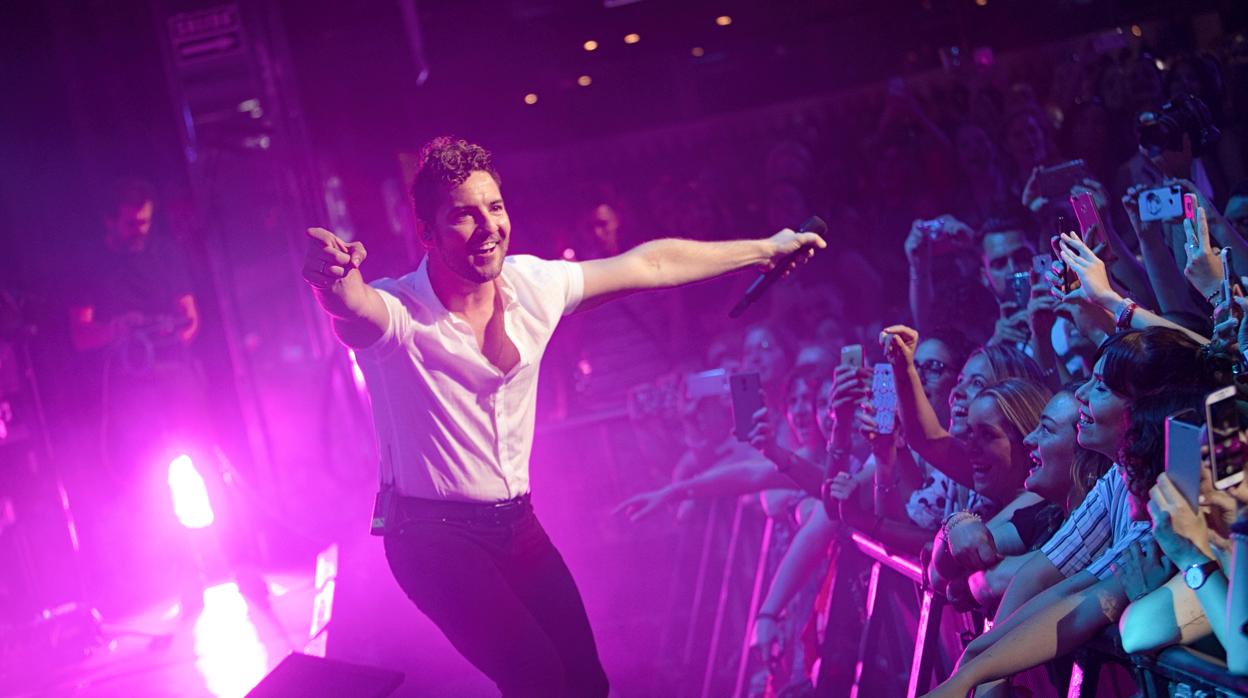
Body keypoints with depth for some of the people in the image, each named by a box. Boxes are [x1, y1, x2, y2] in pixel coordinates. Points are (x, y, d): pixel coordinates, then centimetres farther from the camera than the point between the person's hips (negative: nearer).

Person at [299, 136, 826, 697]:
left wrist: (764, 249, 17)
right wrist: (335, 281, -71)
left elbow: (652, 265, 8)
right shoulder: (400, 312, -21)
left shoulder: (533, 285, -4)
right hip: (433, 533, -6)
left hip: (516, 523, 6)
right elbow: (354, 307, -46)